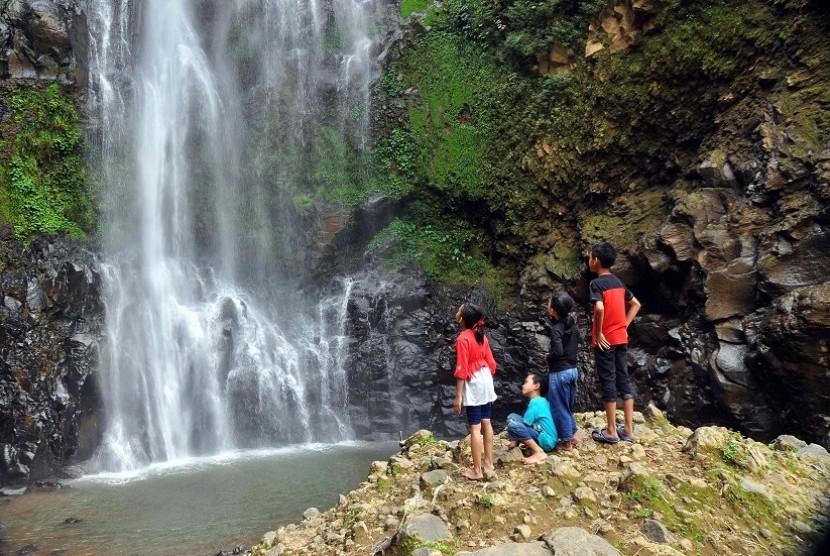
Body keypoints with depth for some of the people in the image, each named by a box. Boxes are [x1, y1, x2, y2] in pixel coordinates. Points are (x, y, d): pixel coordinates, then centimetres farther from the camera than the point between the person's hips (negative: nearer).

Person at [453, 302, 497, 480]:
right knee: (486, 423, 16)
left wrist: (458, 396, -14)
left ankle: (477, 471, 3)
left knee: (474, 428, -3)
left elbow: (461, 370, -18)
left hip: (473, 385, -8)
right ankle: (488, 462, 26)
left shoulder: (462, 339, -17)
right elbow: (491, 363, 10)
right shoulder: (481, 336, 6)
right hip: (486, 381, 8)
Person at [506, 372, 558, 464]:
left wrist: (516, 441, 0)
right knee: (512, 417, 11)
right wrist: (517, 440, 15)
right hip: (547, 439, 10)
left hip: (546, 440, -10)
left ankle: (539, 452, -19)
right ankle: (533, 447, 5)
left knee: (513, 425, -28)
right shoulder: (542, 401, 13)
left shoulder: (535, 402, -15)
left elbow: (523, 426, -13)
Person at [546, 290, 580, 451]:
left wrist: (548, 357, -10)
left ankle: (567, 441, 12)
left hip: (559, 373, -8)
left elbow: (558, 351, -28)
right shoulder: (573, 326, 5)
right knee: (567, 406, 21)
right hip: (572, 370, 8)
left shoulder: (556, 329, -18)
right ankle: (573, 435, 28)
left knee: (559, 408, 5)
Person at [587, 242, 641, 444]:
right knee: (623, 380, 10)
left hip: (605, 341, -7)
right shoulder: (618, 281, 10)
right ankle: (628, 429, 15)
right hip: (621, 339, 7)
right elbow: (635, 304, 18)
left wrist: (598, 334, -19)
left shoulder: (596, 283, -13)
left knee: (608, 383, -1)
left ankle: (611, 432, 6)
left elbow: (599, 308, -30)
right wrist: (624, 327, 13)